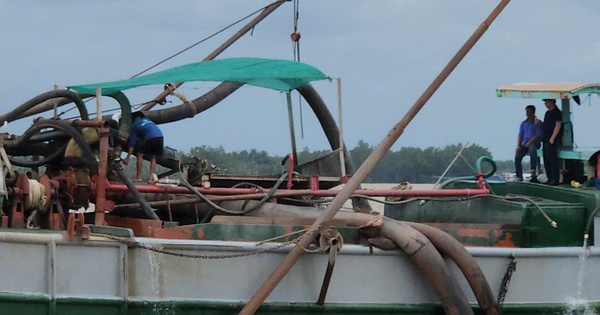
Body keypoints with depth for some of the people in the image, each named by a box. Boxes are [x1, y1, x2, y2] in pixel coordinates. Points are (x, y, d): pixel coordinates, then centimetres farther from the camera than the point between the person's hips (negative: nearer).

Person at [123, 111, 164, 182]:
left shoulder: (134, 126, 16)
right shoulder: (147, 120, 32)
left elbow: (132, 144, 13)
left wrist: (127, 158, 15)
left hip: (150, 137, -5)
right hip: (160, 136, 5)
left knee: (140, 155, 8)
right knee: (153, 157, 17)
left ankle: (138, 177, 4)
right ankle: (151, 177, 8)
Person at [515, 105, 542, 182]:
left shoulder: (538, 123, 4)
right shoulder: (523, 124, 21)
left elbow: (538, 135, -6)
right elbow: (520, 135, 16)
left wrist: (529, 142, -18)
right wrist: (518, 146, -2)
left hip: (534, 142, -5)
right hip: (524, 144, 5)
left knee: (532, 147, -41)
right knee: (517, 157, -21)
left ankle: (533, 172, -44)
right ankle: (519, 177, -16)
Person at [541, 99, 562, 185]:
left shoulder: (557, 112, -9)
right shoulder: (548, 112, 19)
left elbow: (558, 126, -16)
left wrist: (552, 138, -20)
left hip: (552, 140, -10)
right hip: (546, 139, 10)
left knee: (553, 159, -11)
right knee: (546, 160, 9)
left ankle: (555, 179, -10)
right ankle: (549, 179, 14)